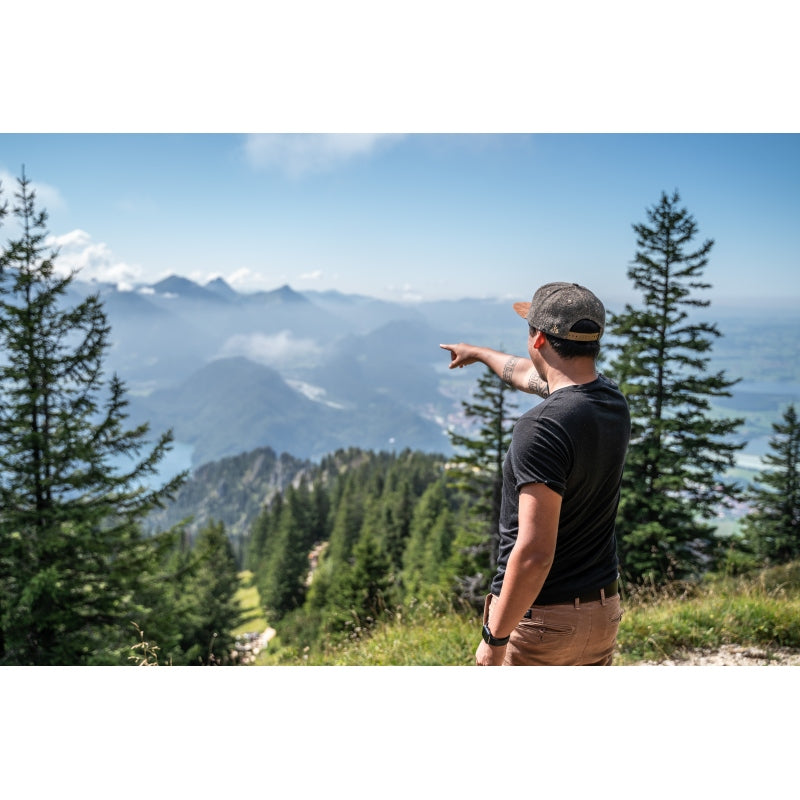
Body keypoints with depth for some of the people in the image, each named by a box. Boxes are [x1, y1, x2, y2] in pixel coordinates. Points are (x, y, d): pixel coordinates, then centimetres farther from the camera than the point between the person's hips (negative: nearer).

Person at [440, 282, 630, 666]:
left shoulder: (542, 427, -26)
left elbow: (534, 552, -29)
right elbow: (531, 375, 21)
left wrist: (494, 637, -19)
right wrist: (480, 353, 39)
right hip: (603, 610, 8)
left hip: (540, 617, -8)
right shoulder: (612, 400, 1)